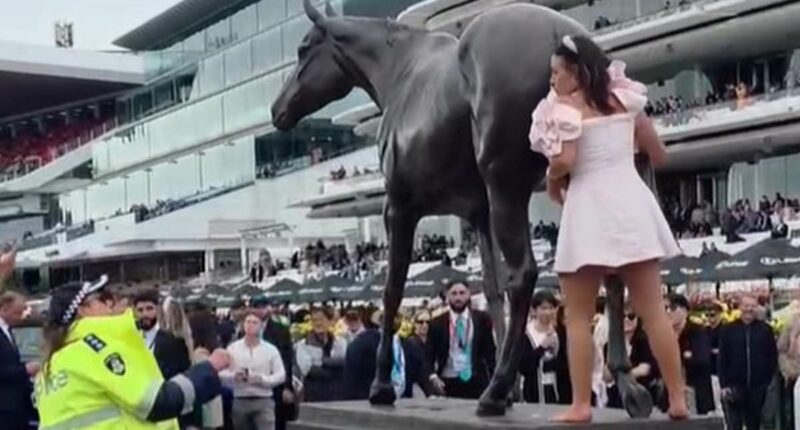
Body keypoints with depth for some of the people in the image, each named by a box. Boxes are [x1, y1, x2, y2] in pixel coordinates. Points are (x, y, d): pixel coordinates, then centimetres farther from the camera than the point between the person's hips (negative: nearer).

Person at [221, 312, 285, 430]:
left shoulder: (270, 349, 2)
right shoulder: (232, 348, 3)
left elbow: (281, 375, 1)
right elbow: (221, 373, 2)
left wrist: (262, 379, -16)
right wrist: (233, 376, -19)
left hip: (263, 401, -2)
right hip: (240, 401, 2)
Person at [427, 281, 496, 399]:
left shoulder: (482, 319, 6)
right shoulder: (437, 323, 3)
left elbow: (490, 350, 8)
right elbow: (429, 355, 5)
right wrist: (433, 376, -12)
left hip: (476, 381, 1)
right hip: (447, 383, -1)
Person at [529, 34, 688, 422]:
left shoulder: (565, 107, -5)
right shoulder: (624, 99, 12)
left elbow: (564, 162, -19)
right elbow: (659, 155, 17)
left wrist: (551, 180, 2)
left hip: (589, 209, -5)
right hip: (632, 203, 5)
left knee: (578, 317, 3)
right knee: (653, 311, 6)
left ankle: (581, 405, 0)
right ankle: (677, 399, 7)